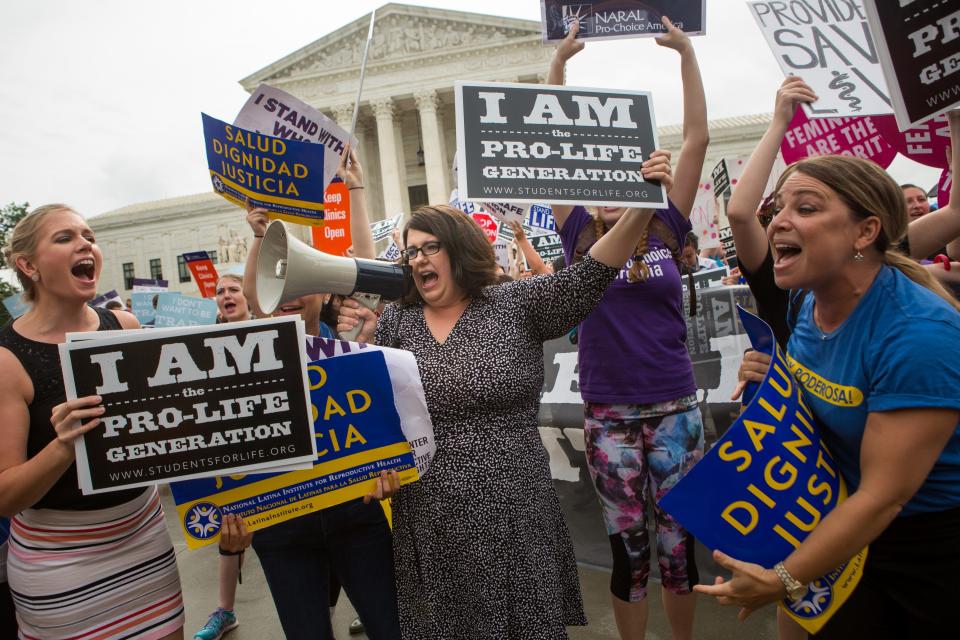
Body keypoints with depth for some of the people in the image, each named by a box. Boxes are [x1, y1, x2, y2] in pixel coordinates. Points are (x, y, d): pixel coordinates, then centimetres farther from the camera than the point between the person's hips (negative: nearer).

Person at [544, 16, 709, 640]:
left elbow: (697, 140, 0)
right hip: (608, 415, 0)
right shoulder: (581, 238, 1)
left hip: (675, 409, 1)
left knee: (679, 540, 13)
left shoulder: (666, 232, 2)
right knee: (628, 546, 11)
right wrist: (558, 64, -1)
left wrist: (687, 53, 1)